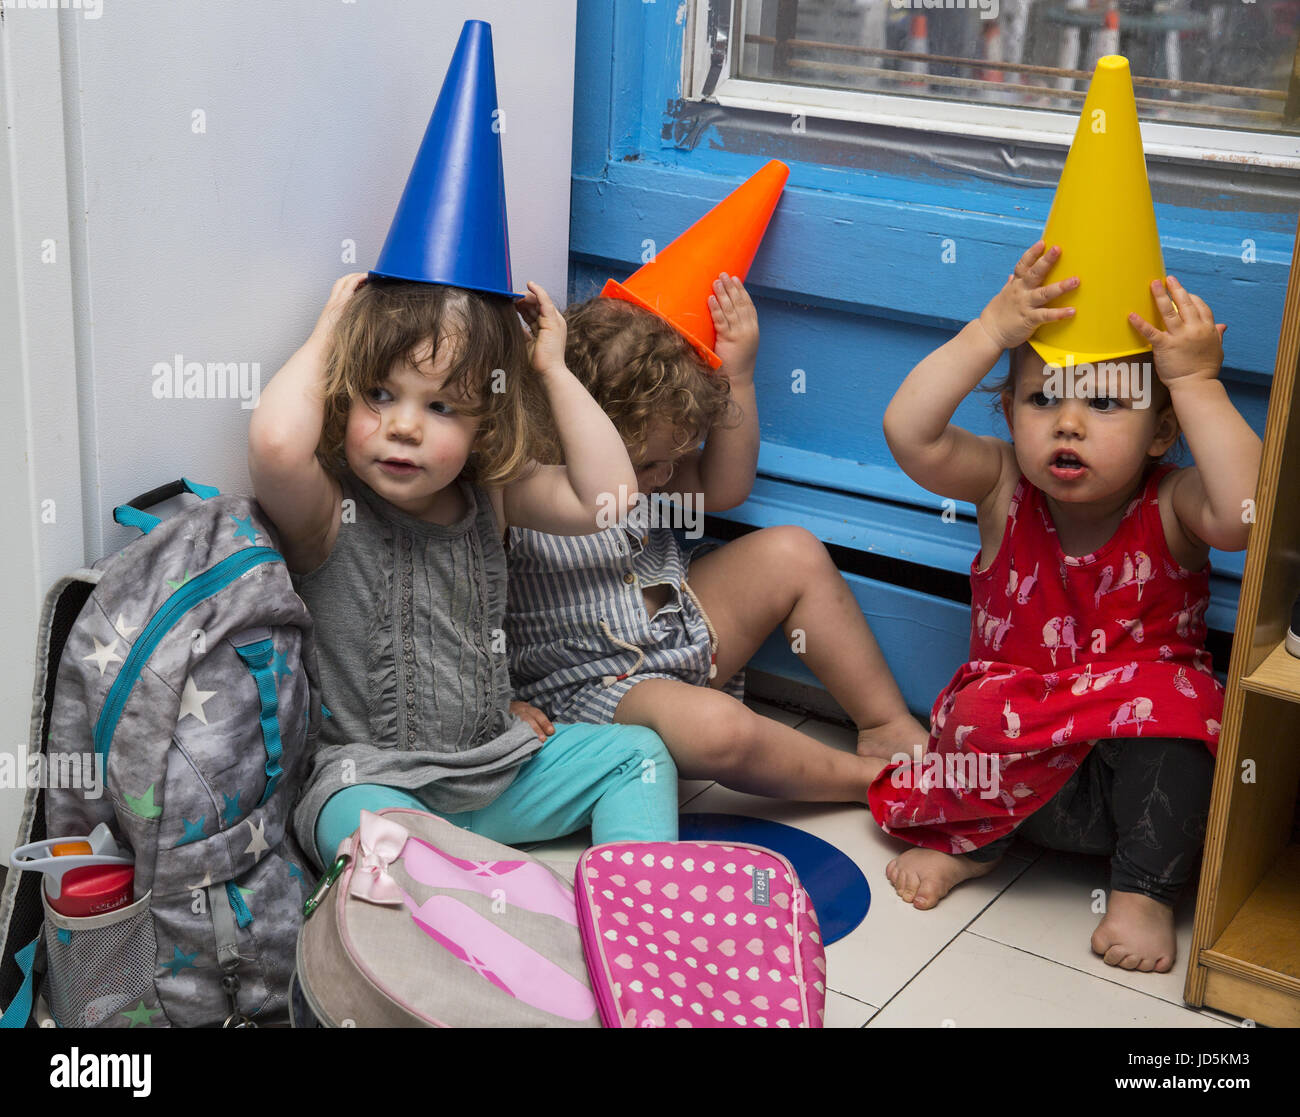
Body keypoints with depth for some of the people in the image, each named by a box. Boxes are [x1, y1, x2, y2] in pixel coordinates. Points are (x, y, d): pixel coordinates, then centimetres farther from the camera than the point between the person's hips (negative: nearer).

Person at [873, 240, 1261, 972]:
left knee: (1168, 703, -32)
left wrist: (1198, 383, -30)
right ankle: (972, 839, 2)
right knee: (980, 716, -31)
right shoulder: (1004, 487, -5)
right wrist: (992, 331, -26)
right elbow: (908, 432, -21)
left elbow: (1244, 512, -34)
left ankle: (1146, 889, -12)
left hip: (1142, 758, -1)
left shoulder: (1171, 506, -10)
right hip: (1021, 758, 1)